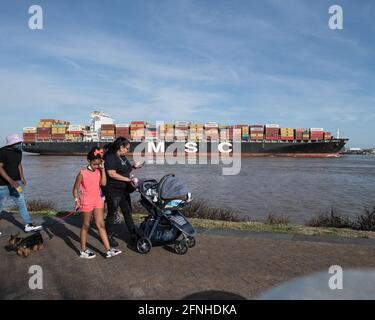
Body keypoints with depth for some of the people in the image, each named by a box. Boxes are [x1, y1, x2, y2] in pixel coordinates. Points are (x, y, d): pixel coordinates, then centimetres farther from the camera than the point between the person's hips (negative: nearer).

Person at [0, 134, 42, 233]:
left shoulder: (19, 151, 5)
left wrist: (22, 178, 6)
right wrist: (10, 181, -30)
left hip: (16, 182, 6)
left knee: (22, 203, 3)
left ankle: (28, 226, 6)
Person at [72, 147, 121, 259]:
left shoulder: (98, 171, 1)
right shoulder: (82, 173, -11)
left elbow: (103, 183, -13)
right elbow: (75, 189, -7)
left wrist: (102, 169, -13)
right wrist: (77, 201, -18)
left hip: (98, 201, 4)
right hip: (87, 203, -4)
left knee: (101, 225, 5)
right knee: (86, 226, 9)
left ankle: (109, 250, 5)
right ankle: (83, 251, 25)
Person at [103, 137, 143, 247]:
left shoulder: (123, 157, 10)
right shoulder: (110, 157, -17)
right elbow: (112, 174, -26)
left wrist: (134, 166, 3)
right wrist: (128, 179, -26)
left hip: (124, 190, 8)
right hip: (113, 191, -8)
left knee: (128, 213, 14)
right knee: (112, 214, 6)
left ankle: (134, 235, 24)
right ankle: (109, 237, 23)